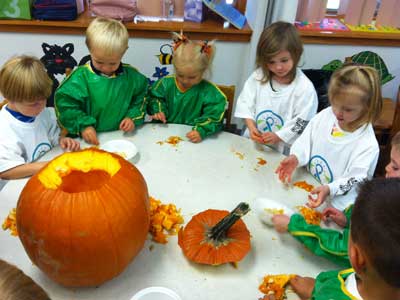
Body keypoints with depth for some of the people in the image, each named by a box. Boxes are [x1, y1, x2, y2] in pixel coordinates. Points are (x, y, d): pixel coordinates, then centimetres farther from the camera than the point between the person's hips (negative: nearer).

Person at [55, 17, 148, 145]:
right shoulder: (80, 76, -6)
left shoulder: (132, 76, 4)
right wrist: (83, 125, -14)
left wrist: (133, 117, 1)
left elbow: (141, 98, 16)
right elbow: (65, 104, -4)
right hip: (91, 139, -2)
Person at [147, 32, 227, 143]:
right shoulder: (166, 83, 2)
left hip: (192, 136, -2)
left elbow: (214, 117, -11)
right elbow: (155, 99, 17)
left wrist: (201, 131, -26)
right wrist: (158, 111, -4)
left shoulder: (209, 91, -8)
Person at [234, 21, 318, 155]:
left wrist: (278, 136, -16)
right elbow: (246, 103, 4)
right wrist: (251, 127, -9)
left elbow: (302, 123, -10)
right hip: (253, 142, 3)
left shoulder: (305, 88, -12)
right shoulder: (258, 76, 0)